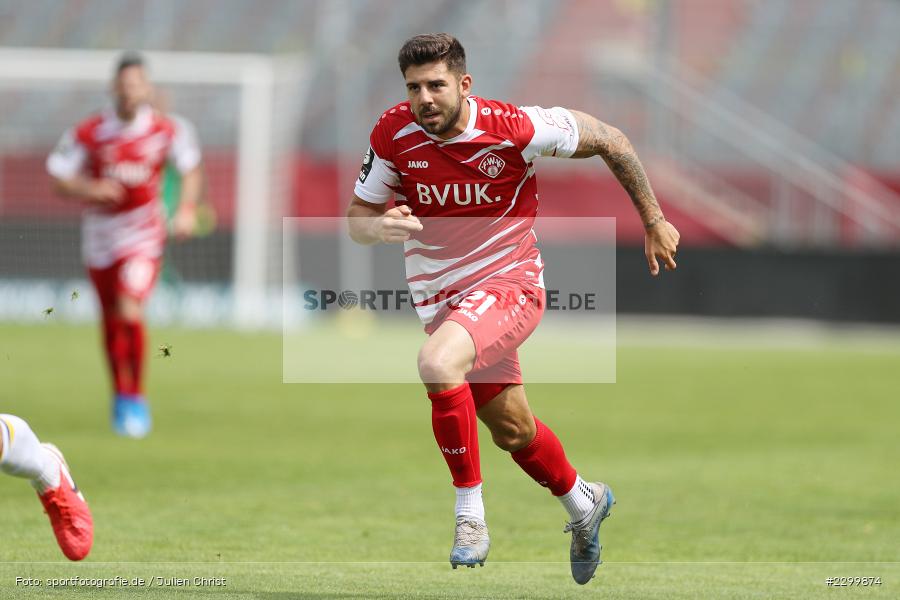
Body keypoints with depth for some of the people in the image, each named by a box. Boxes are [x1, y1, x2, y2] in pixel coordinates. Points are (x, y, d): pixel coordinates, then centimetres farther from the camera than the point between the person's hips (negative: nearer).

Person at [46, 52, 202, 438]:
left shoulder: (166, 131, -7)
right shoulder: (88, 133, -9)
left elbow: (190, 169, 9)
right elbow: (59, 180, -4)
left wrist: (187, 210, -5)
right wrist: (91, 190, -22)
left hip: (143, 236, -2)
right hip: (100, 234, 2)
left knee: (129, 312, -20)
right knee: (111, 323, 11)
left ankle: (136, 397, -5)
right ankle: (120, 395, 34)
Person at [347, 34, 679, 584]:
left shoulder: (515, 127, -20)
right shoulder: (394, 134, -10)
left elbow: (608, 140, -6)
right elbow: (357, 218, 0)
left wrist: (654, 221, -1)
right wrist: (379, 227, -25)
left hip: (509, 285, -5)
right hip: (440, 299, 5)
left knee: (437, 364, -34)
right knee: (513, 431, 18)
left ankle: (470, 512, -20)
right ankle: (584, 503, 48)